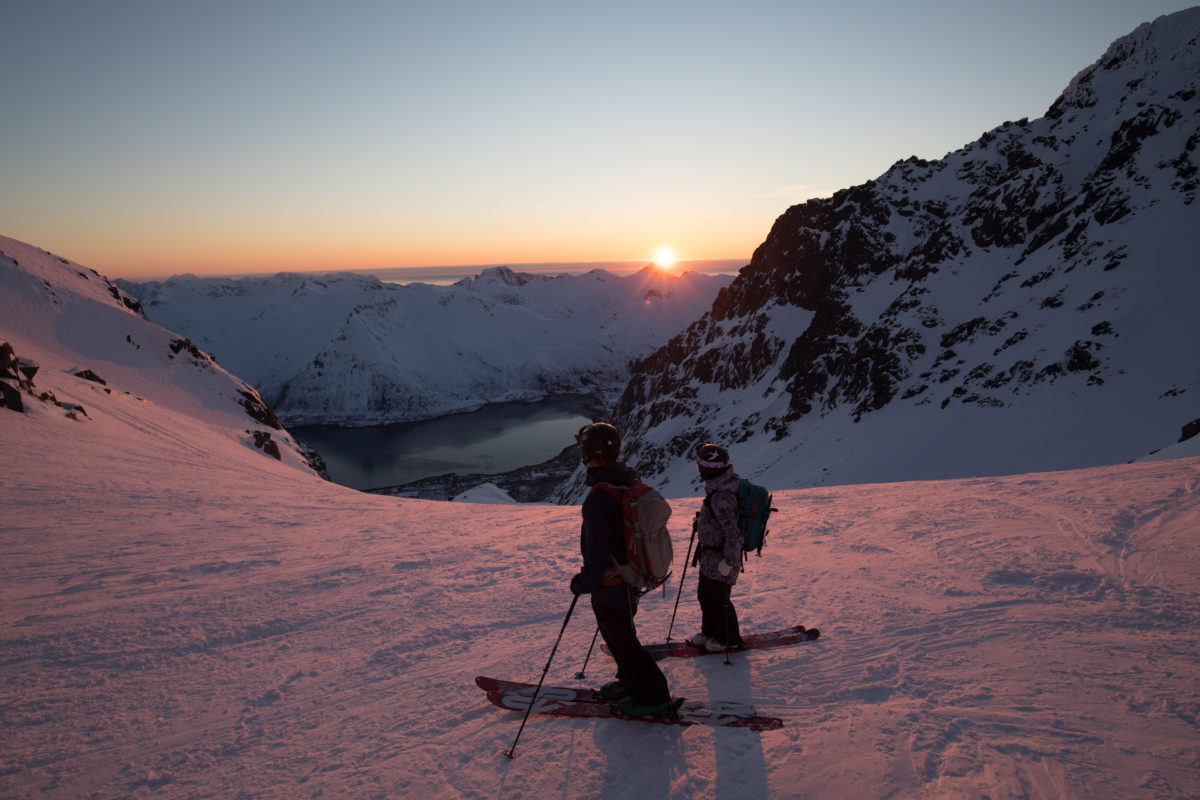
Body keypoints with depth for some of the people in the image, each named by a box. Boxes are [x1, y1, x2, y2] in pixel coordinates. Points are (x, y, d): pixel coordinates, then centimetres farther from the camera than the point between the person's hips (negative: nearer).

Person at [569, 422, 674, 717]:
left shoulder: (598, 497, -29)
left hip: (610, 582, -9)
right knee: (621, 634, 26)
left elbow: (598, 551, -28)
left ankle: (652, 696, 18)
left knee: (621, 640, 7)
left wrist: (584, 582, -14)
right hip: (630, 575, 9)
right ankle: (631, 681, 42)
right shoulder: (630, 484, 0)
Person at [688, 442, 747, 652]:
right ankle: (709, 633, 40)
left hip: (719, 558, -10)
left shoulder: (720, 497, -31)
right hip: (710, 556, 10)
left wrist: (728, 561, -22)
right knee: (705, 596, 22)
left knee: (718, 600, 8)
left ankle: (729, 639, 27)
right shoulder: (721, 488, 0)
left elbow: (734, 535, -30)